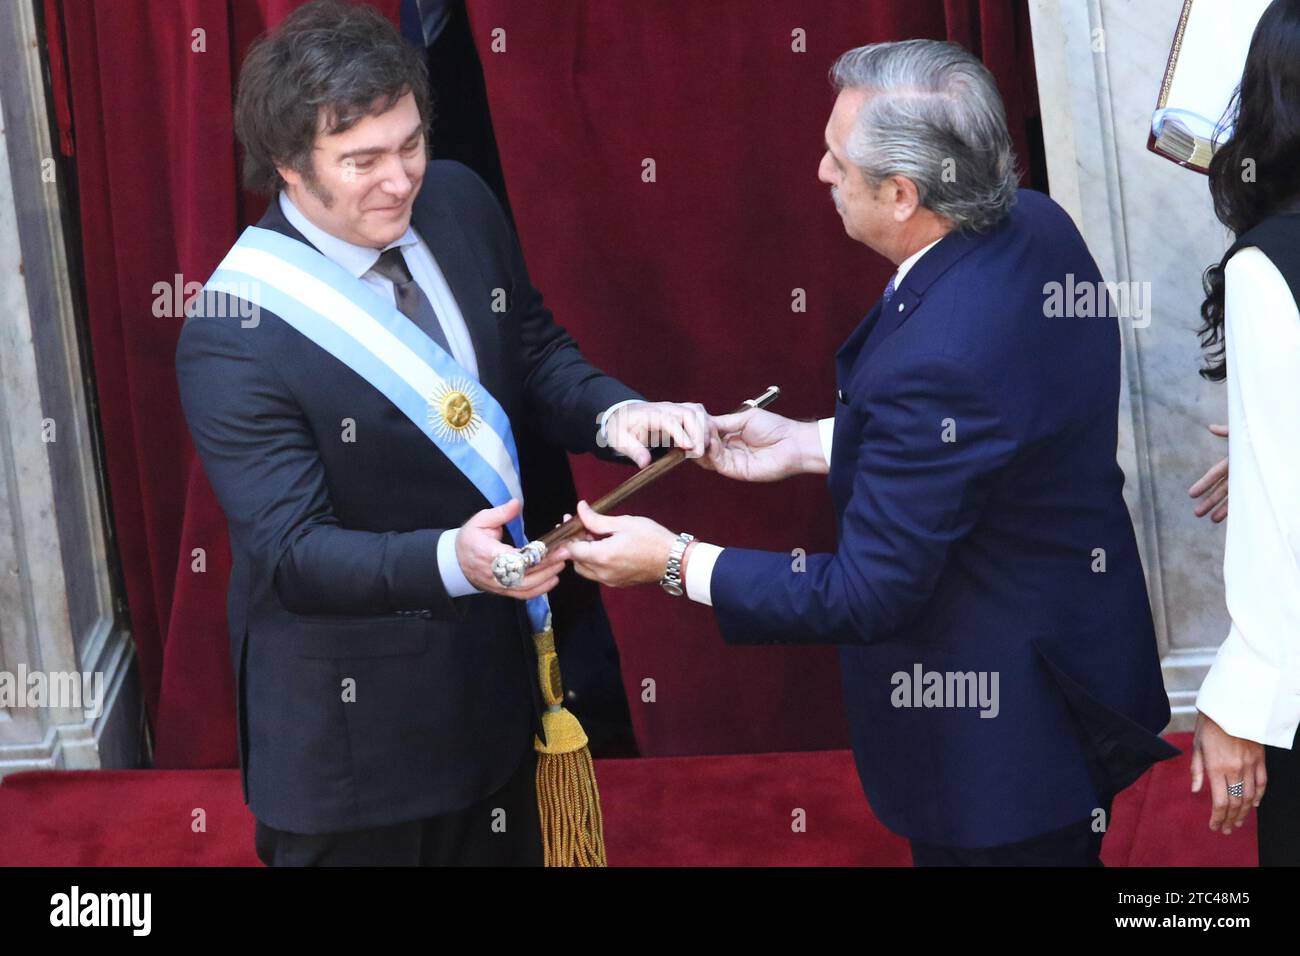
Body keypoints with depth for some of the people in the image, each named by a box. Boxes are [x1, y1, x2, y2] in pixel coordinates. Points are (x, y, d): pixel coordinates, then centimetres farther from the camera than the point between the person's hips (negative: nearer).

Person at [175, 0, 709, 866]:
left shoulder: (461, 205, -6)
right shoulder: (234, 338, -25)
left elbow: (535, 354, 7)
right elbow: (292, 553, -27)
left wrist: (612, 413, -15)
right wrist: (451, 560, -43)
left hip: (497, 662, 6)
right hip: (356, 713, -6)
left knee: (509, 846, 24)